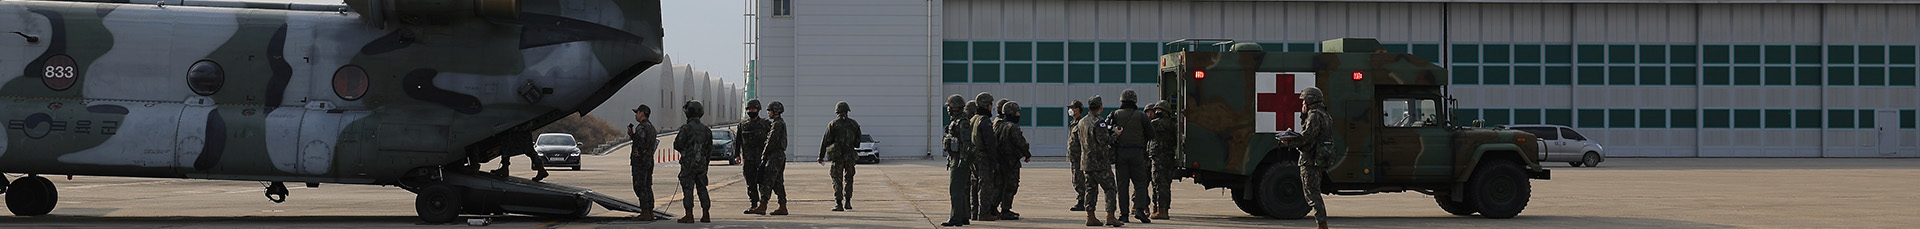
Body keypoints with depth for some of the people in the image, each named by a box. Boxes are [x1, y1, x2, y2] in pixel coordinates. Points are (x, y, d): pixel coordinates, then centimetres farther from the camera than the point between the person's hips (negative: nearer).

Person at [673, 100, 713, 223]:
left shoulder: (686, 128, -13)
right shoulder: (705, 129, 7)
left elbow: (677, 145, -9)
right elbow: (709, 147, 13)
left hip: (688, 163, -6)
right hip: (702, 163, 6)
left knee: (688, 189, -2)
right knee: (702, 188, 11)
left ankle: (689, 215, -5)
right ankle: (706, 214, 10)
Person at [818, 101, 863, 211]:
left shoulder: (832, 124, -4)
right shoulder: (854, 124, 4)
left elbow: (825, 141, -5)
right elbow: (858, 140, 11)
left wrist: (821, 157, 0)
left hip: (837, 156, -3)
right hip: (850, 155, 3)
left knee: (837, 180, 2)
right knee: (848, 179, 16)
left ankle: (838, 204, -3)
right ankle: (847, 202, 15)